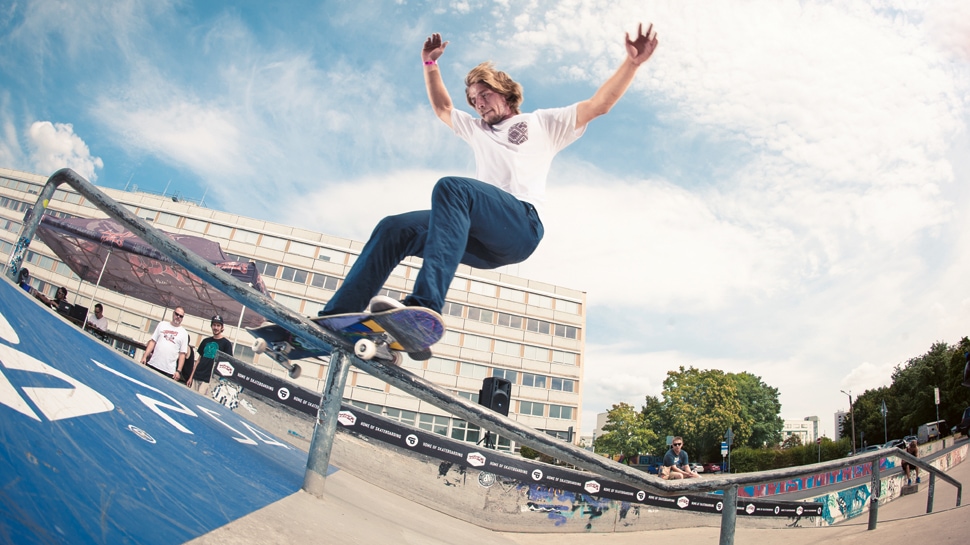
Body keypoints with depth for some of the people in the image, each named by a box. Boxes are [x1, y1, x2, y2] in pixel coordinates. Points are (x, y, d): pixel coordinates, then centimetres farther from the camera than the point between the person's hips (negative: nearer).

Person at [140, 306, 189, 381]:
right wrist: (145, 356, 2)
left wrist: (178, 371, -5)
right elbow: (152, 341, 12)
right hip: (152, 365, 3)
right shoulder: (162, 324, 12)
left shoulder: (184, 333, 4)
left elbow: (182, 354, 2)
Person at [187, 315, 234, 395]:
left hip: (209, 380, -5)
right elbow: (199, 360, 18)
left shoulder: (226, 343, -1)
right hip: (196, 378, 5)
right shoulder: (206, 341, 14)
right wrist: (191, 376, 13)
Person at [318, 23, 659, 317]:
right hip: (483, 238, 6)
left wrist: (633, 62, 6)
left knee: (451, 187, -36)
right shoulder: (477, 130, 42)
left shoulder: (542, 122, 26)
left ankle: (424, 305, -55)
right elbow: (442, 108, 51)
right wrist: (430, 64, 43)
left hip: (521, 225, -6)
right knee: (393, 229, -15)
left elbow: (598, 105, 17)